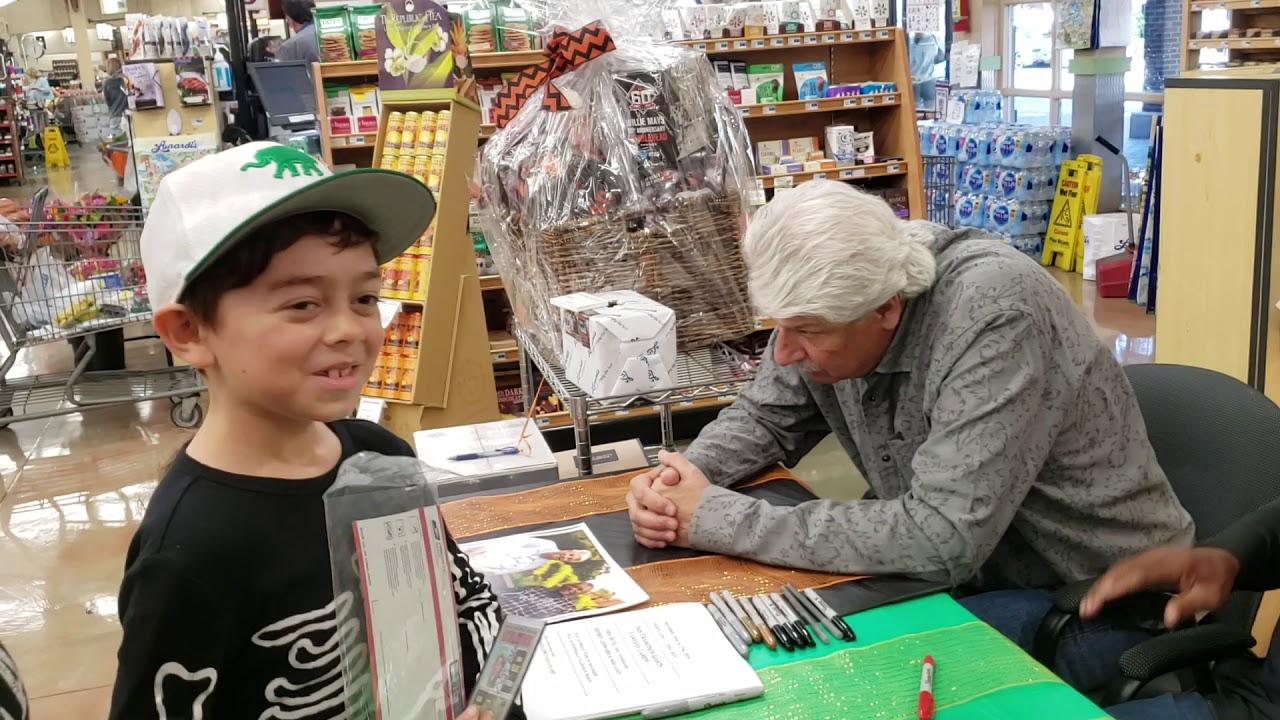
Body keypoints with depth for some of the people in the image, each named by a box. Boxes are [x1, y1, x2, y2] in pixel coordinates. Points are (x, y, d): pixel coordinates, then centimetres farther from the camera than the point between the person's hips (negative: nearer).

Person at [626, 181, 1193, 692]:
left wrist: (720, 520, -30)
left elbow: (942, 539, -36)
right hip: (966, 572, 7)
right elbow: (765, 417, 7)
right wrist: (685, 477, -15)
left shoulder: (993, 315, -31)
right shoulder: (827, 301, -9)